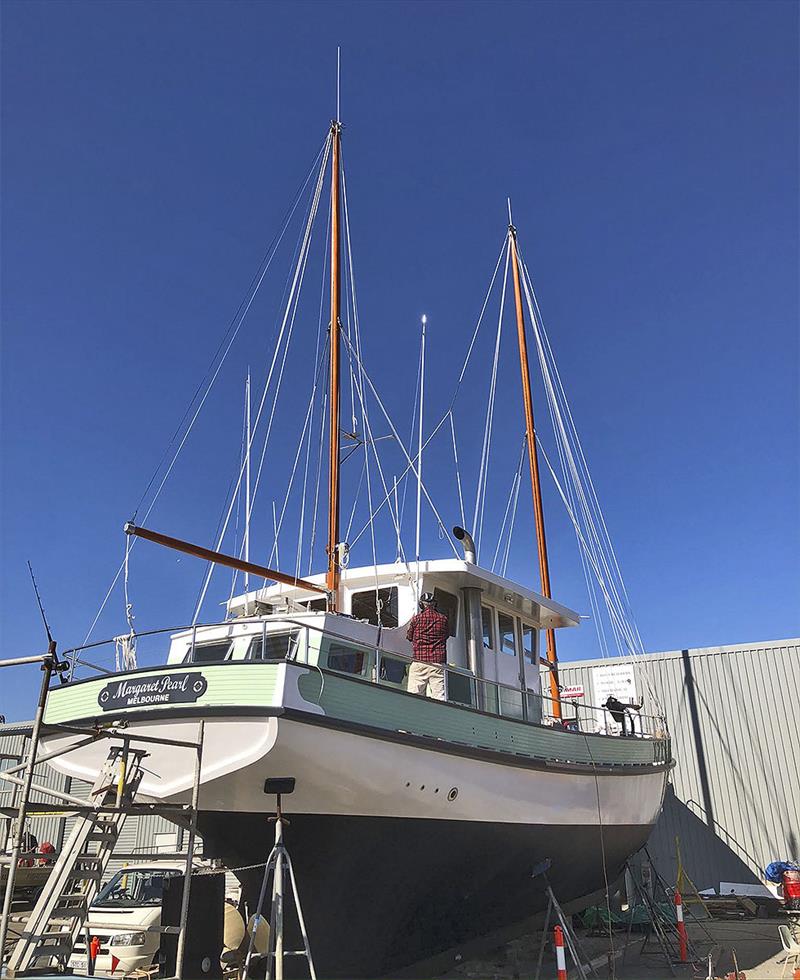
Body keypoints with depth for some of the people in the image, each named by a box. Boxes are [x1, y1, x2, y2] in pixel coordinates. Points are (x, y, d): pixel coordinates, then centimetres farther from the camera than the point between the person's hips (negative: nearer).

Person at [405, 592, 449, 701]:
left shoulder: (416, 618, 1)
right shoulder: (443, 618, 6)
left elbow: (409, 636, 14)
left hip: (419, 660, -2)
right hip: (438, 662, 2)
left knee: (414, 696, -1)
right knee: (439, 696, -1)